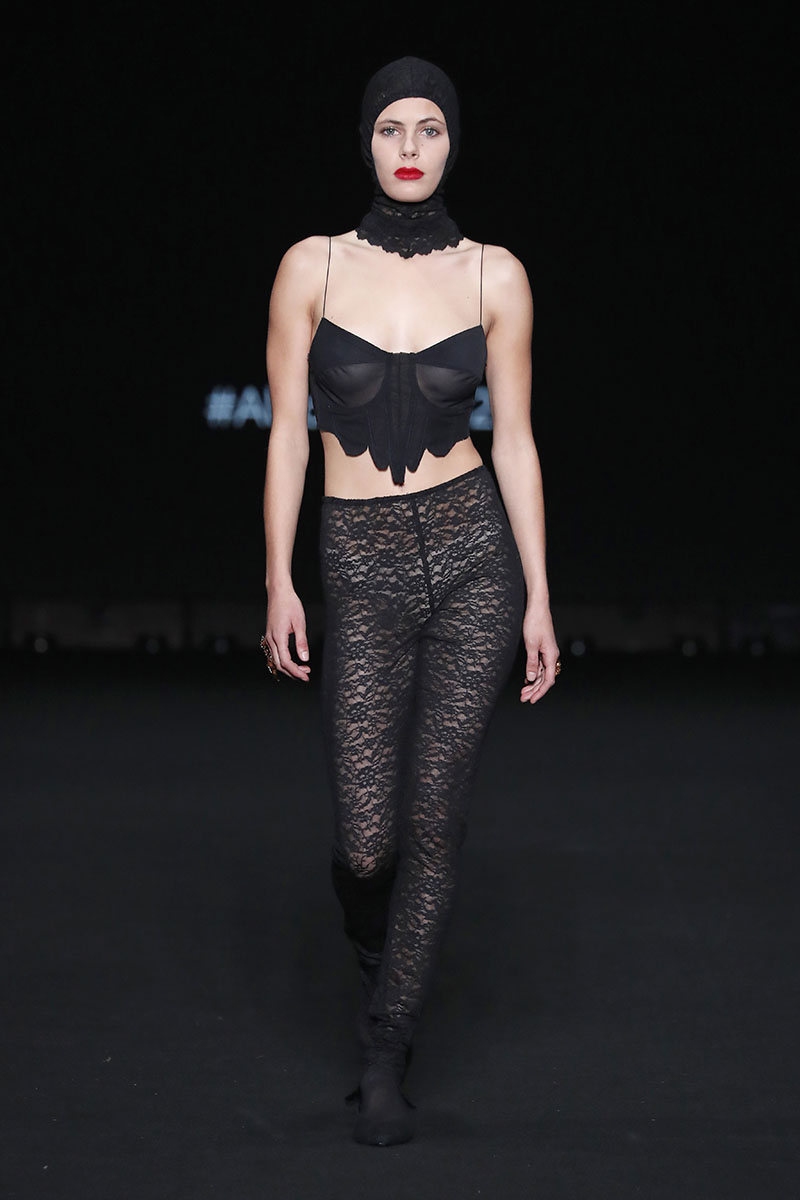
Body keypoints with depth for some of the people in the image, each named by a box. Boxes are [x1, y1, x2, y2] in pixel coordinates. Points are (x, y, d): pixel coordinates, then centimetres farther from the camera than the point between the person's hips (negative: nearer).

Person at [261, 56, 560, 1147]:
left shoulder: (494, 275, 1)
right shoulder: (313, 267, 1)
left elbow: (514, 438, 3)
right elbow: (288, 433, 1)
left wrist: (539, 598, -1)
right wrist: (280, 585, -4)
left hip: (474, 555, 0)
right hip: (363, 570, 0)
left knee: (435, 817, -2)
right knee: (367, 838, -4)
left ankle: (387, 1055, 13)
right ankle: (379, 953, 33)